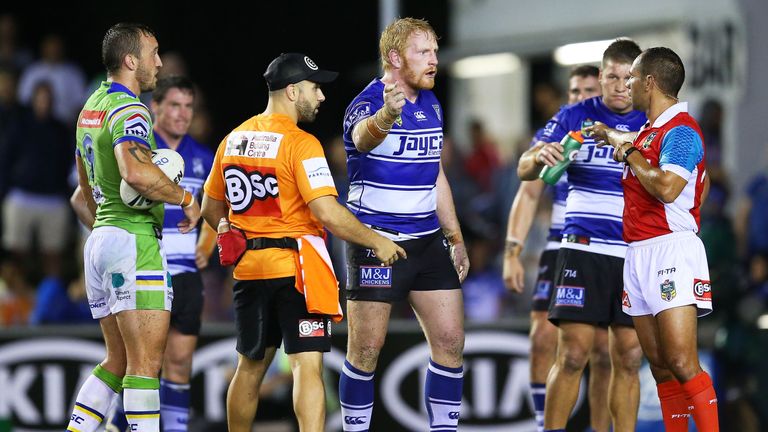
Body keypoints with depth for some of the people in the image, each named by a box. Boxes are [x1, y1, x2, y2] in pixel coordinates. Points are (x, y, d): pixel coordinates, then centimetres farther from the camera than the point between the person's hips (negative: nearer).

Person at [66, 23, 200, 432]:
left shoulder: (92, 106, 16)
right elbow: (136, 172, -33)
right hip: (135, 240, -10)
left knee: (118, 360, 14)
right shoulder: (129, 111, -14)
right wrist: (186, 198, -19)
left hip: (100, 239, 10)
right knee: (146, 362, -9)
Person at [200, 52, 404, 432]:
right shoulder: (300, 143, -13)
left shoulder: (233, 140, 9)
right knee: (308, 365, -10)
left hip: (248, 268, 7)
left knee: (250, 366, 18)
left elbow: (211, 208, 18)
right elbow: (328, 213, -20)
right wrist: (377, 242, -10)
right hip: (295, 266, -7)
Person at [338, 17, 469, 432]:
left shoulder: (431, 105, 10)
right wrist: (385, 116, -63)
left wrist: (456, 239, 20)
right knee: (366, 349, -3)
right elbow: (363, 136, -40)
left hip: (428, 241, 7)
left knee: (450, 340, 1)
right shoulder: (367, 103, -14)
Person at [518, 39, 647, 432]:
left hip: (636, 255, 2)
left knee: (628, 359, 2)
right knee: (572, 354, -9)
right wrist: (540, 156, -24)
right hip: (584, 250, -2)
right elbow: (525, 171, -1)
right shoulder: (574, 117, 3)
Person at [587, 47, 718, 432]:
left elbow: (667, 187, -26)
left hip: (671, 250, -9)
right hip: (638, 253, 9)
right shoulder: (648, 130, 16)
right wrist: (608, 135, 56)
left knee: (681, 362, -17)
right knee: (660, 366, 6)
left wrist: (630, 154, -13)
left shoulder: (680, 130, -12)